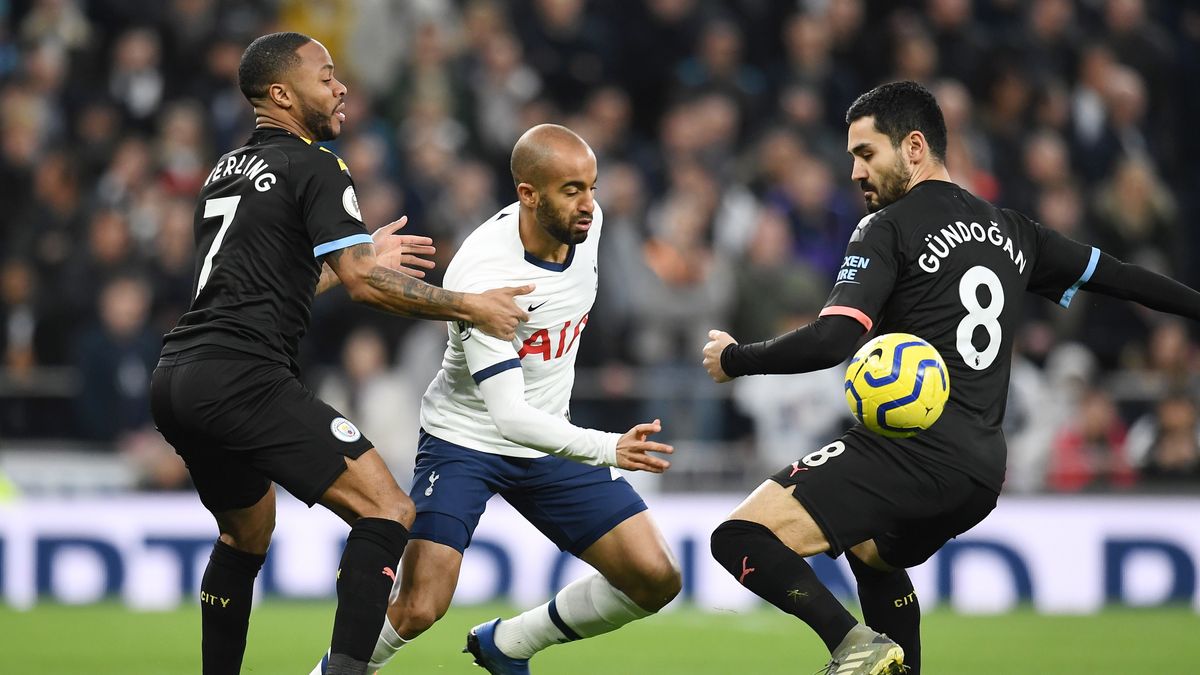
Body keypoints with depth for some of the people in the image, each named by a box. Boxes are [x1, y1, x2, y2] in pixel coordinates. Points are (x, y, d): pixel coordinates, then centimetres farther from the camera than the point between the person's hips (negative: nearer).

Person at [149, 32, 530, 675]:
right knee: (387, 512, -11)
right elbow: (364, 284, -13)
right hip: (242, 376, -9)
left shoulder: (225, 172, 23)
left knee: (247, 534, 29)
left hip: (174, 380, 9)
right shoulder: (314, 168, -3)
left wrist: (362, 258, 37)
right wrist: (471, 307, -3)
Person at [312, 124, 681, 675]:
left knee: (656, 580, -4)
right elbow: (508, 415, -34)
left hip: (549, 440, 6)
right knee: (418, 609, -21)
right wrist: (605, 449, -46)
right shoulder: (482, 274, -31)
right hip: (467, 439, -6)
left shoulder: (586, 221, -10)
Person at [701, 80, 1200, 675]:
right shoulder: (1009, 231, 18)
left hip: (913, 451, -9)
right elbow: (1115, 276, 27)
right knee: (872, 553, 38)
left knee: (742, 537, -17)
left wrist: (734, 358, -1)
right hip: (984, 469, 9)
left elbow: (833, 340, -14)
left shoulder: (888, 229, -3)